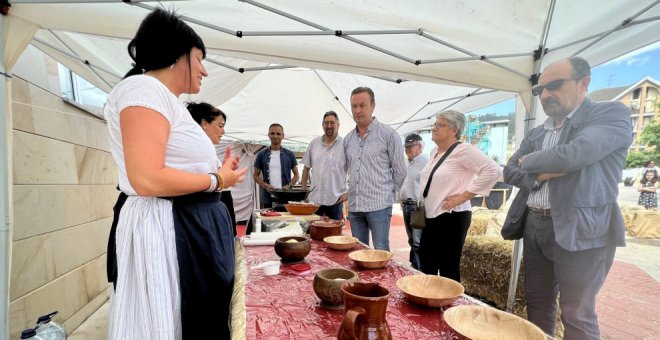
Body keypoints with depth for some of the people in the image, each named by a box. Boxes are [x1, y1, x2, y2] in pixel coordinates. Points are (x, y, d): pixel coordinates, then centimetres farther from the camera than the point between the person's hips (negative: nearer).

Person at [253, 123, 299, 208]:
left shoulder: (289, 154, 6)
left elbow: (296, 174, 10)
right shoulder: (262, 155, 7)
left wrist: (289, 186, -8)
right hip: (268, 199, 0)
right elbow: (255, 175, 10)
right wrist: (265, 185, -8)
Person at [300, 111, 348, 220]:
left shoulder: (344, 145, -5)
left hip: (335, 199, -3)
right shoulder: (314, 143, 7)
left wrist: (348, 193, -8)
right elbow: (306, 168, 14)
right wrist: (303, 190, 10)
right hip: (314, 198, 3)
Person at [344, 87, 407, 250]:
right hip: (354, 205, 5)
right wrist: (354, 190, 14)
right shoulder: (348, 139, 11)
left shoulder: (388, 134, -5)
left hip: (379, 205, -5)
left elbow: (400, 171, -1)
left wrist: (387, 191, 5)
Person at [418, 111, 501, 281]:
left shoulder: (463, 150, -14)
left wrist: (464, 196, -20)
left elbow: (493, 171, -22)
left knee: (448, 270, 4)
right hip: (431, 217, 9)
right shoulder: (435, 152, 12)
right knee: (427, 267, 16)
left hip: (451, 218, -8)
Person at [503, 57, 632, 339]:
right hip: (534, 227, 6)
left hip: (579, 231, -6)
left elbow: (572, 155, -22)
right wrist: (541, 175, -11)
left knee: (577, 314, 5)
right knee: (537, 303, 16)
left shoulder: (611, 114, -5)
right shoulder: (536, 133, 13)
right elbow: (510, 171, 9)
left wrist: (530, 161, -4)